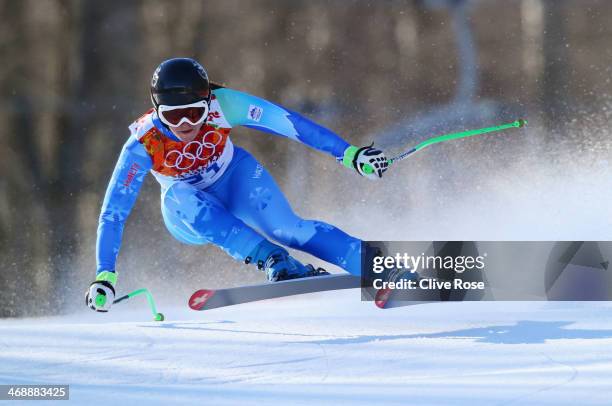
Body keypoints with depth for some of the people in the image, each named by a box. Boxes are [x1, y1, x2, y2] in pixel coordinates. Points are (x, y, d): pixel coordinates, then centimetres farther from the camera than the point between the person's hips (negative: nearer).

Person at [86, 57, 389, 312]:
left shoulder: (222, 105, -29)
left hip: (235, 179, 1)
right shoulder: (143, 144, -30)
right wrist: (104, 278, -35)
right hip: (189, 217, -1)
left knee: (285, 227, -26)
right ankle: (275, 261, -40)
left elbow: (289, 124, -27)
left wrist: (351, 154, -29)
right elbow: (113, 211, -28)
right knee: (178, 197, -35)